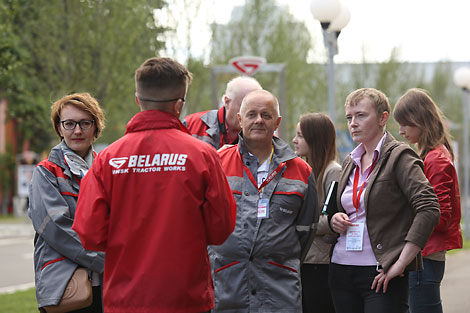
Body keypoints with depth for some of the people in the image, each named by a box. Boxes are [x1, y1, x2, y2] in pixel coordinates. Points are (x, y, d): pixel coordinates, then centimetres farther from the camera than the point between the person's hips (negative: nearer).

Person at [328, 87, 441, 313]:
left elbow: (428, 209, -17)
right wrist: (335, 220, 3)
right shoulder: (350, 163, 15)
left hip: (381, 274, -7)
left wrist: (401, 263, -20)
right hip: (341, 268, 7)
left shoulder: (398, 156, -7)